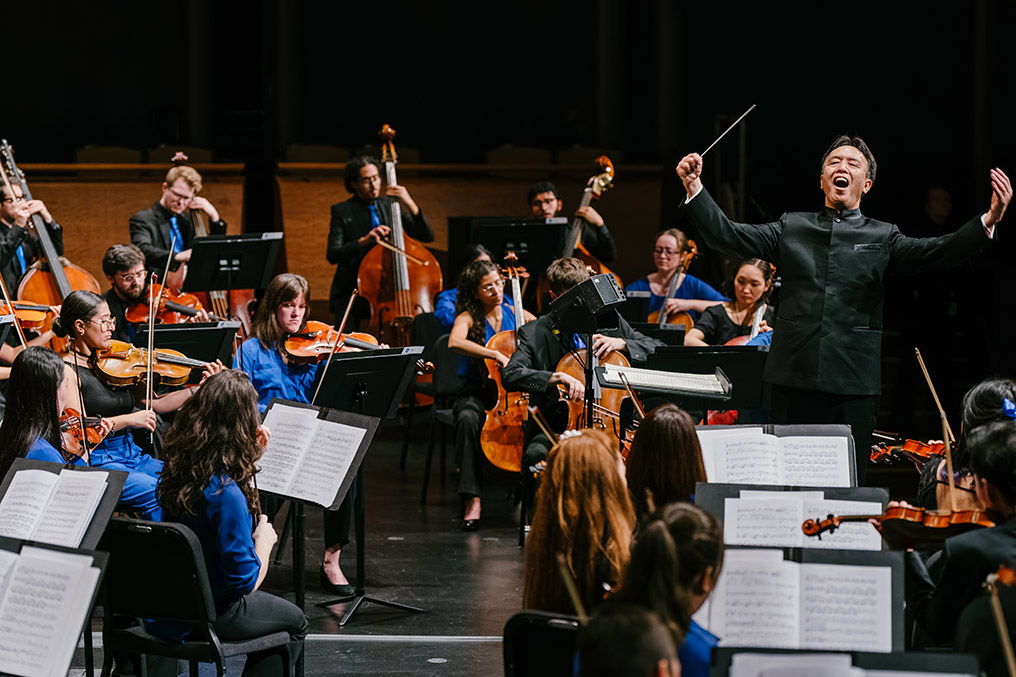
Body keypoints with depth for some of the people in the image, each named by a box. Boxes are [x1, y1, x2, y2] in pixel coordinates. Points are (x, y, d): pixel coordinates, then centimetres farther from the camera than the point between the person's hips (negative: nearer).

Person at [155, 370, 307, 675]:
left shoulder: (178, 469, -6)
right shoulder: (226, 492, -30)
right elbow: (244, 580, -25)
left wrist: (252, 456, 4)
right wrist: (264, 540, -7)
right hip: (210, 614, -8)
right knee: (294, 623, 21)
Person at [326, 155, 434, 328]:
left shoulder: (390, 207, 11)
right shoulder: (342, 211, 2)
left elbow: (427, 236, 3)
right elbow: (332, 255, -9)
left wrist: (410, 204, -10)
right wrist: (363, 241, -24)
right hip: (352, 293, -2)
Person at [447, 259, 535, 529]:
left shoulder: (516, 314, 9)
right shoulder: (469, 318, -2)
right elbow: (455, 342, -25)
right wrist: (496, 355, -31)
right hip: (478, 392, -2)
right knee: (468, 418, -38)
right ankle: (472, 499, -36)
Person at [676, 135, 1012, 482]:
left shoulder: (883, 237, 10)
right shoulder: (792, 228, 14)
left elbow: (936, 252, -5)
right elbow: (727, 235, 9)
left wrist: (988, 221, -21)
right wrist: (694, 187, -3)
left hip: (853, 385, -1)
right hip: (794, 379, 1)